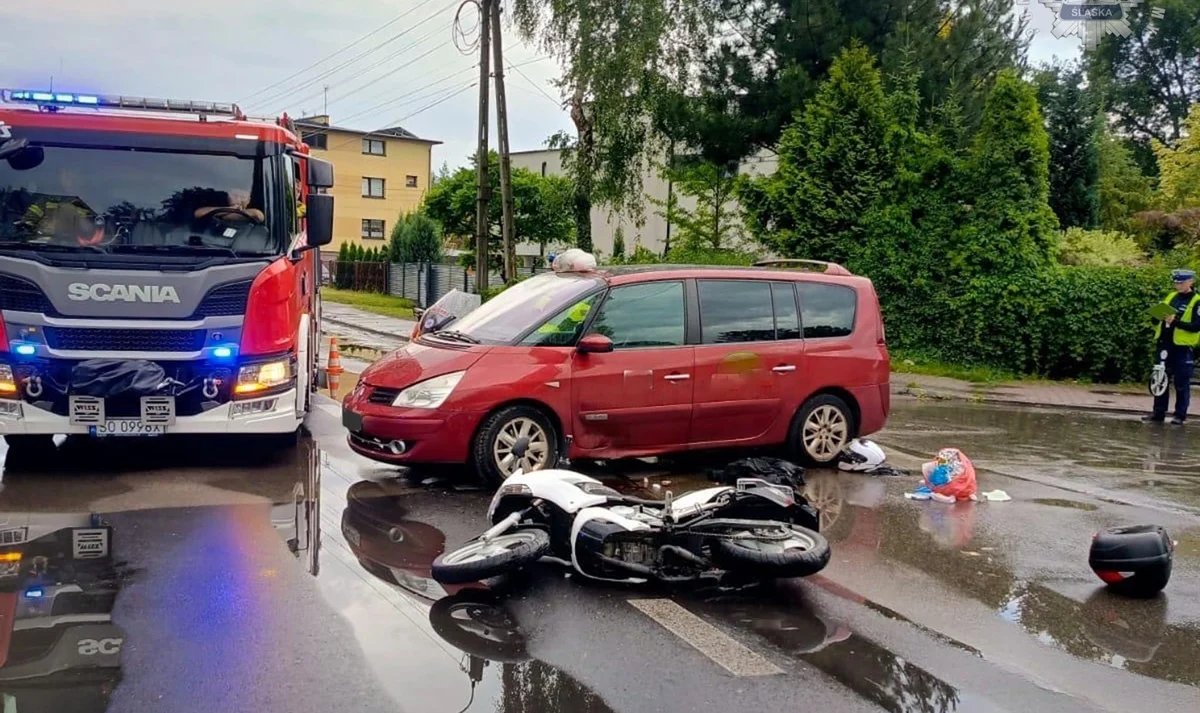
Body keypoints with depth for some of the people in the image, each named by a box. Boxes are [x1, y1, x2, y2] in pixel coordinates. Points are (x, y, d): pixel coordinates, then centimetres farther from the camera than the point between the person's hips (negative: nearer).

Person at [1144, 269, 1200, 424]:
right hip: (1164, 344, 6)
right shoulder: (1171, 297, 12)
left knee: (1181, 384, 1)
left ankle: (1180, 415, 9)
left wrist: (1175, 321, -26)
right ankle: (1159, 412, 17)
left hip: (1183, 348, -6)